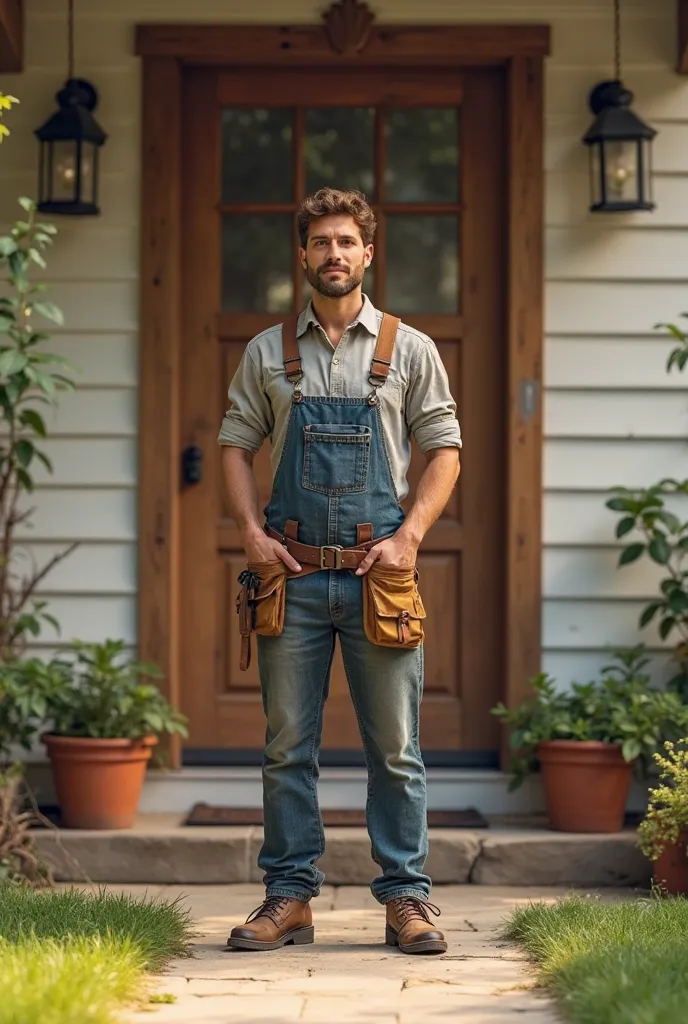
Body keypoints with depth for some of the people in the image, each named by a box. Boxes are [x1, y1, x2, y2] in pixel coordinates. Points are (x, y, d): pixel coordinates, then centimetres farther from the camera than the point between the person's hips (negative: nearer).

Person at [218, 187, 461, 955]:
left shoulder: (409, 350, 6)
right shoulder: (267, 353, 9)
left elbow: (444, 450, 7)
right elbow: (236, 443, 12)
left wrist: (409, 536, -6)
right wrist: (250, 532, -2)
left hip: (378, 575, -1)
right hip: (290, 575, 1)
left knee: (395, 748, 2)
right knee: (287, 747, 4)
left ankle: (406, 899, 9)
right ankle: (290, 896, 12)